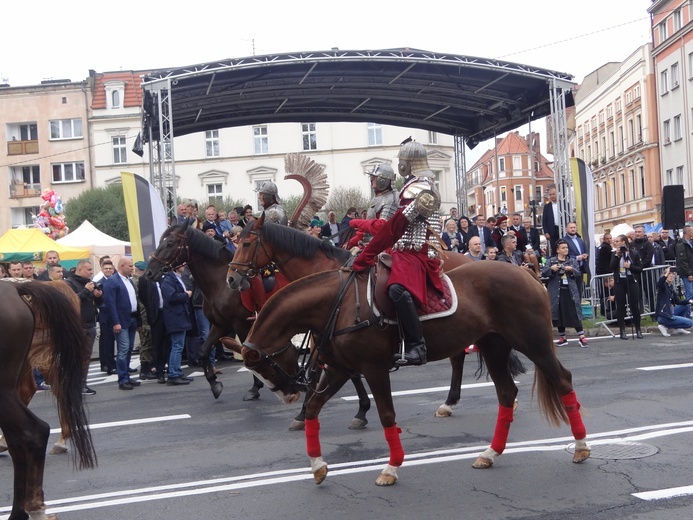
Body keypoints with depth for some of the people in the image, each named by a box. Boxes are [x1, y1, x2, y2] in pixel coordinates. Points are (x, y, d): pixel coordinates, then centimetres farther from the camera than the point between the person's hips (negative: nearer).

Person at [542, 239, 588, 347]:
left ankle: (581, 337, -2)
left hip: (570, 291, 0)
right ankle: (562, 338, 16)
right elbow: (543, 273, -2)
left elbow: (578, 273, 4)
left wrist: (572, 270, -15)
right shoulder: (551, 261, 6)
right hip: (556, 292, 0)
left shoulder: (572, 260, 11)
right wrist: (551, 269, -20)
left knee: (574, 314, -5)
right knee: (559, 315, 5)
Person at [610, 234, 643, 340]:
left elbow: (640, 268, 1)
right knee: (620, 307, 2)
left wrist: (630, 266, -14)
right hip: (619, 282, 2)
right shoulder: (615, 254, 6)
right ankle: (622, 331, 8)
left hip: (632, 281, -1)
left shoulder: (634, 253, 1)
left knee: (635, 306, 1)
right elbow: (612, 268, -7)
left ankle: (638, 330, 12)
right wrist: (617, 255, -12)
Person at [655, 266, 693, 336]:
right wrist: (666, 275, -51)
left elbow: (677, 301, 15)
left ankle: (677, 328, 12)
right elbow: (659, 284, -36)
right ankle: (665, 326, -3)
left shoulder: (671, 287, 14)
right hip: (663, 316, -8)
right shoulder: (663, 285, -10)